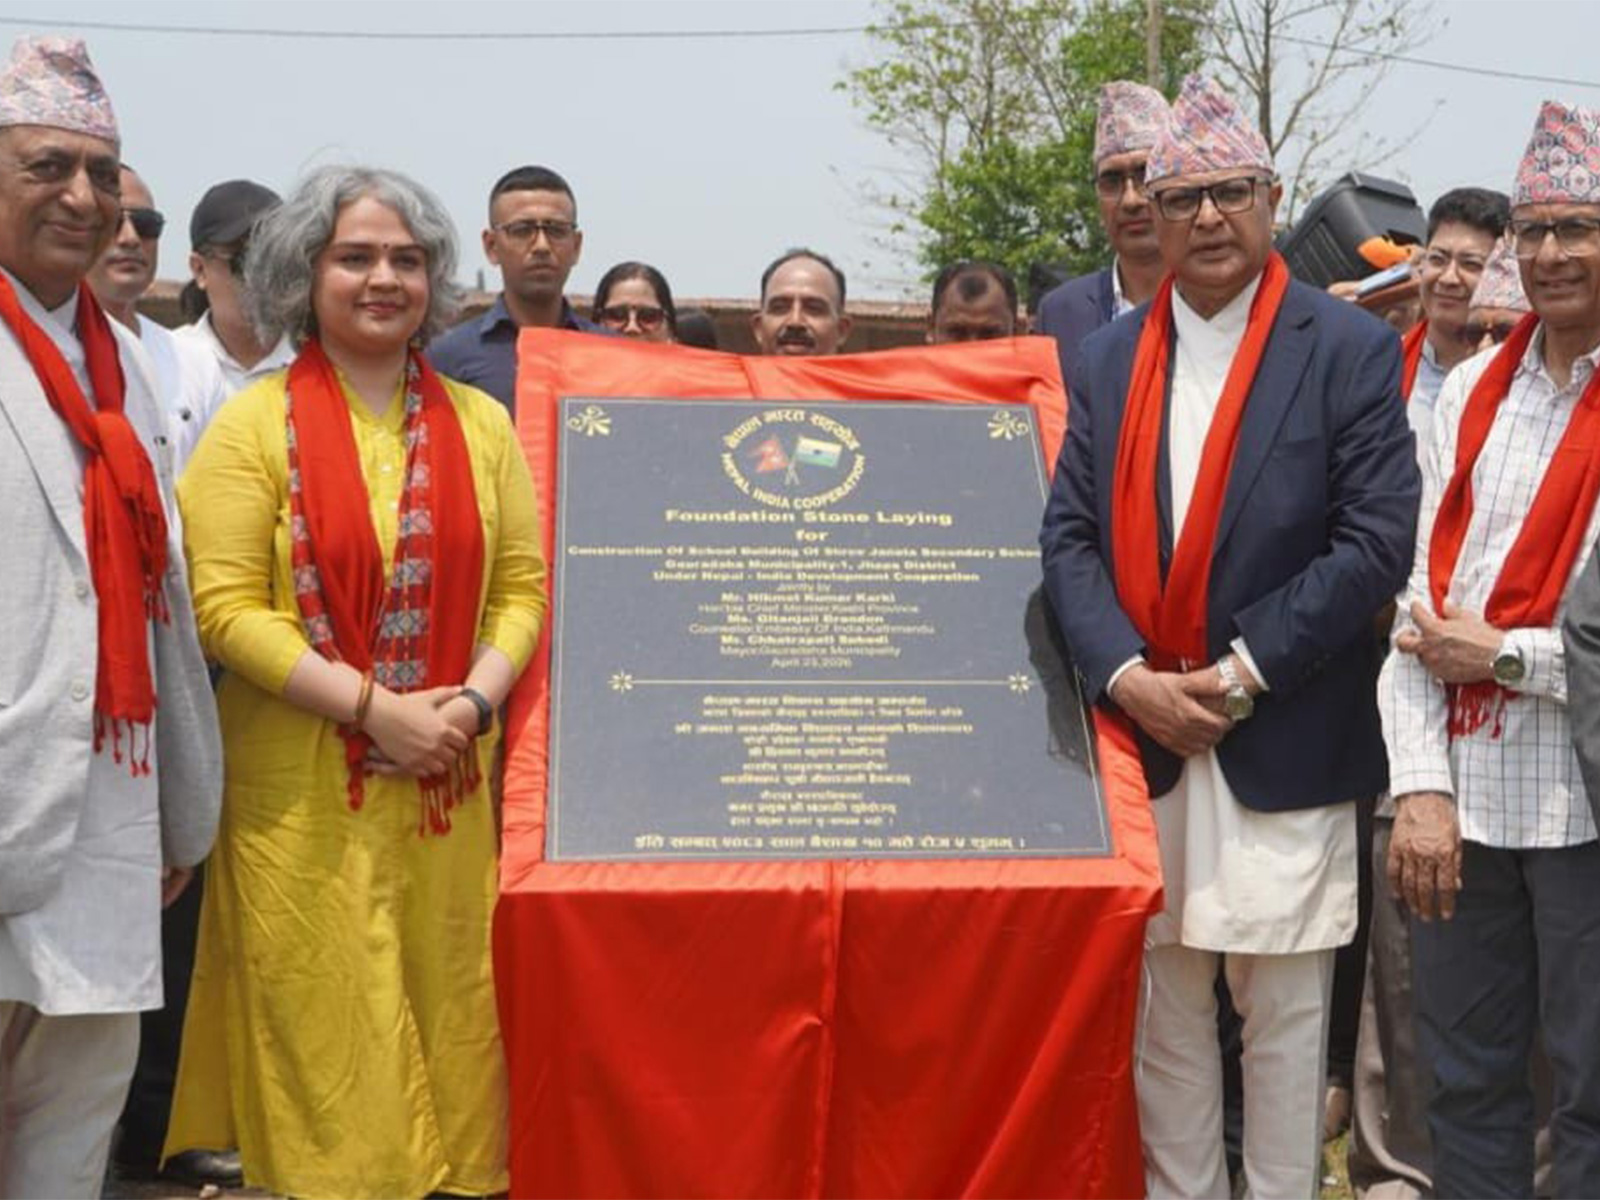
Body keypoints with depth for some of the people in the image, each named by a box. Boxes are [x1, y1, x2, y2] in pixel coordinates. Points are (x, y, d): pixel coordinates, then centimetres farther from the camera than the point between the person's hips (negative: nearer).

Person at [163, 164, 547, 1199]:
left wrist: (474, 699, -10)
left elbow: (523, 587, 8)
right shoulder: (255, 424, -1)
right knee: (323, 1039, 2)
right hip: (304, 793, -3)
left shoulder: (481, 423, 9)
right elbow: (226, 607, -8)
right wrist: (375, 706, -15)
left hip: (449, 791, 3)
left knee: (448, 1021, 7)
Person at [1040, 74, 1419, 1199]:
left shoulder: (1351, 348, -4)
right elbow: (1070, 536, 4)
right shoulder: (1109, 356, 9)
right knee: (1163, 1005, 11)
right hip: (1144, 735, 4)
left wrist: (1241, 675, -13)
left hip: (1282, 748, -3)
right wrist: (1129, 677, -10)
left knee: (1284, 1007, 5)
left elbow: (1375, 543, -10)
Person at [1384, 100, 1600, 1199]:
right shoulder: (1470, 388, 10)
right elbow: (1415, 592, 6)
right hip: (1460, 789, 5)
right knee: (1464, 1080, 15)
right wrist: (1419, 786, -2)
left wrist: (1506, 657, -9)